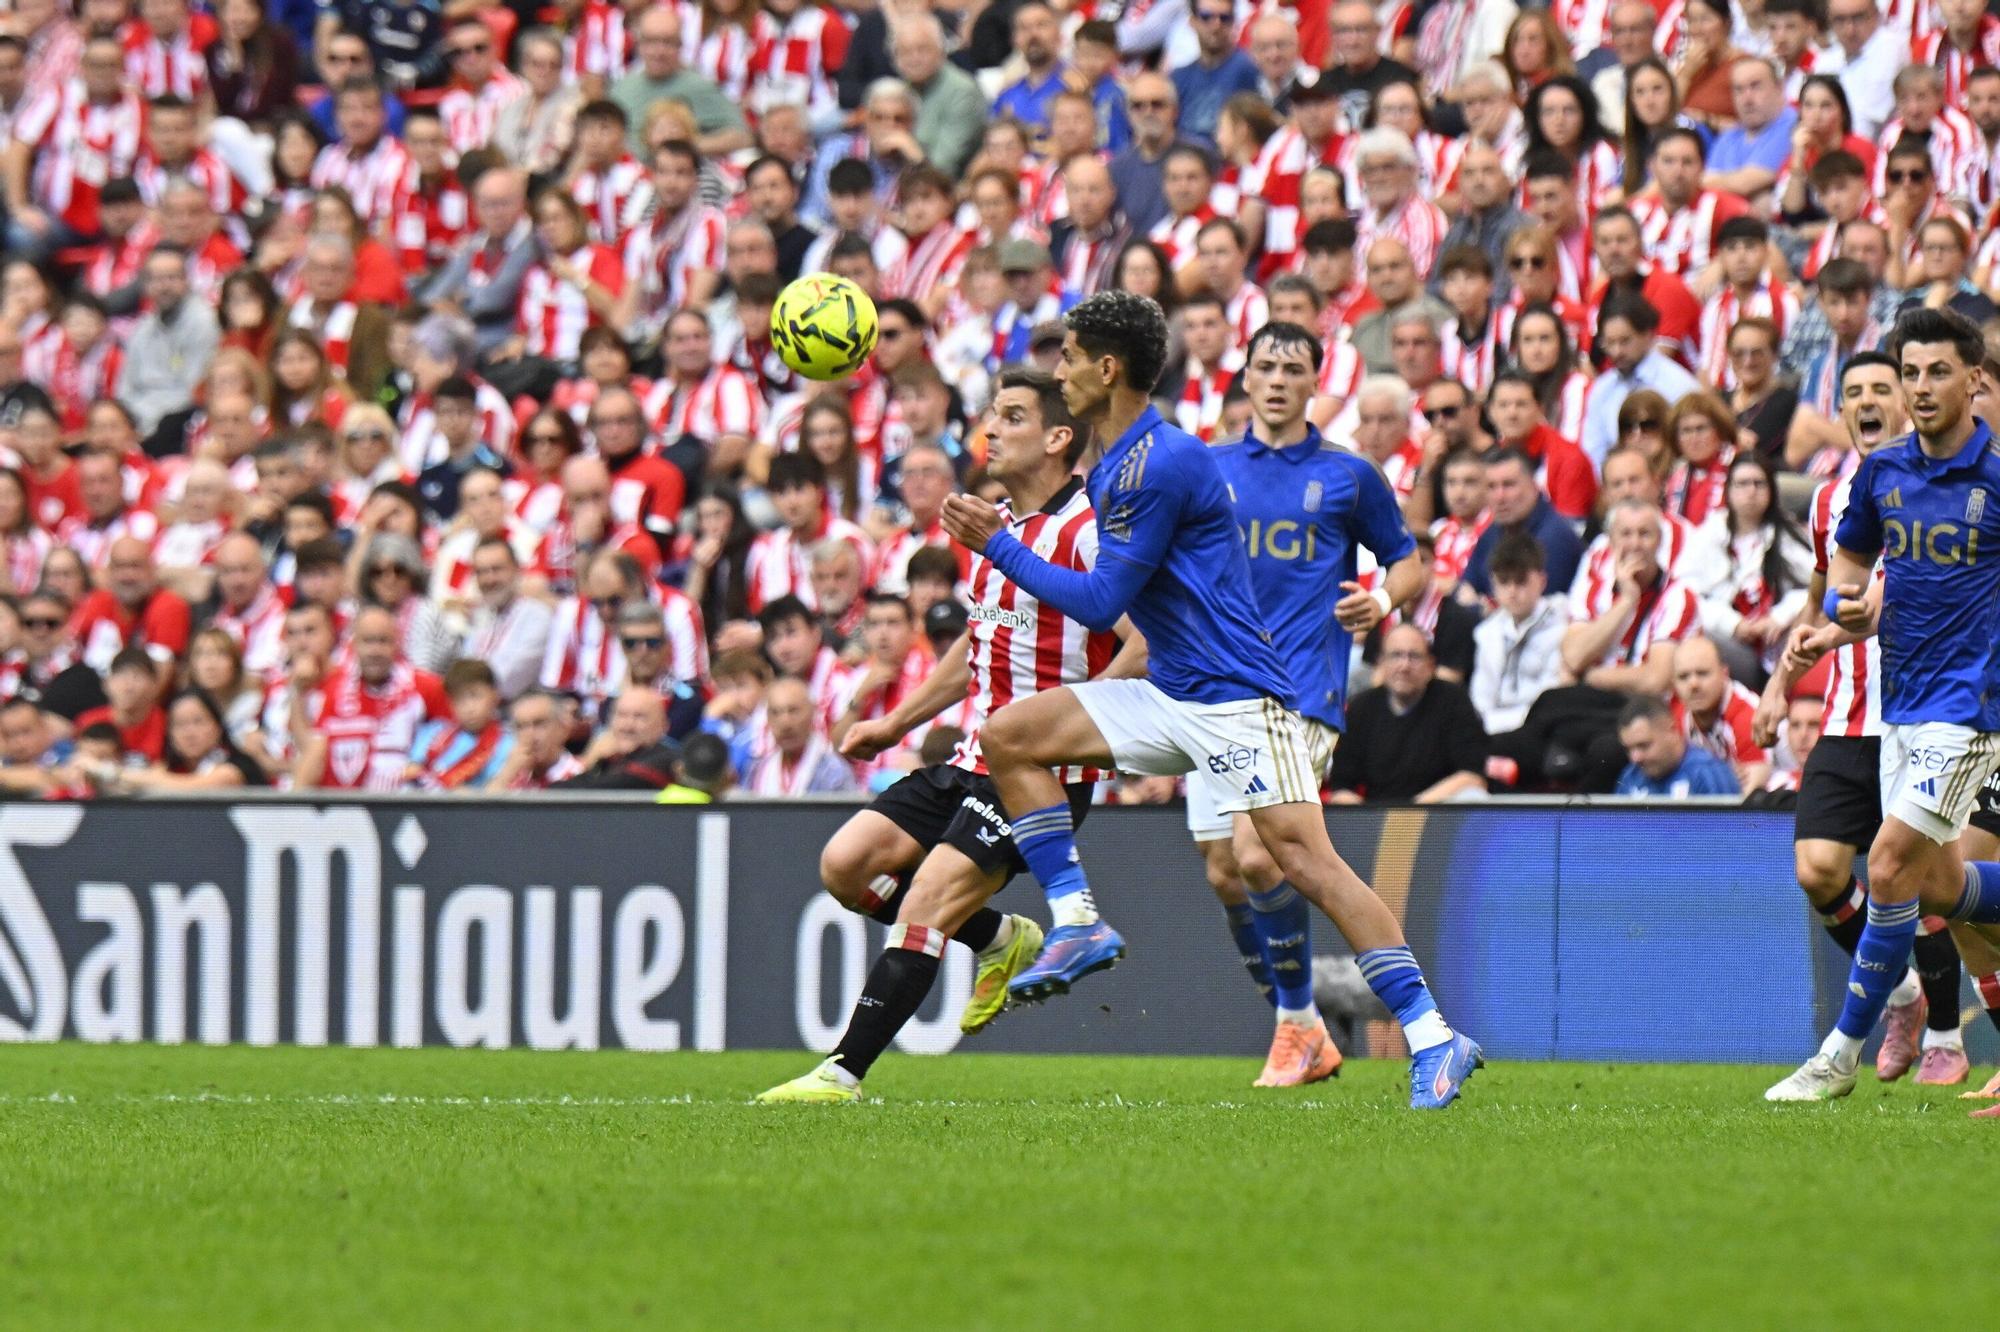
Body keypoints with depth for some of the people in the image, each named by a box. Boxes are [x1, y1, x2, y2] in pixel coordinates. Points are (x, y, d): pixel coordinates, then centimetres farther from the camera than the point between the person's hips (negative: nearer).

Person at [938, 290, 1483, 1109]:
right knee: (1009, 736, 1)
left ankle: (1432, 1037, -18)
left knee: (1304, 860, -18)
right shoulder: (1111, 468, 14)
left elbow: (1101, 603, -16)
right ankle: (1077, 925, 1)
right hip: (1169, 696, 10)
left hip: (1235, 698, -10)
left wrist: (999, 545, -9)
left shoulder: (1163, 465, -17)